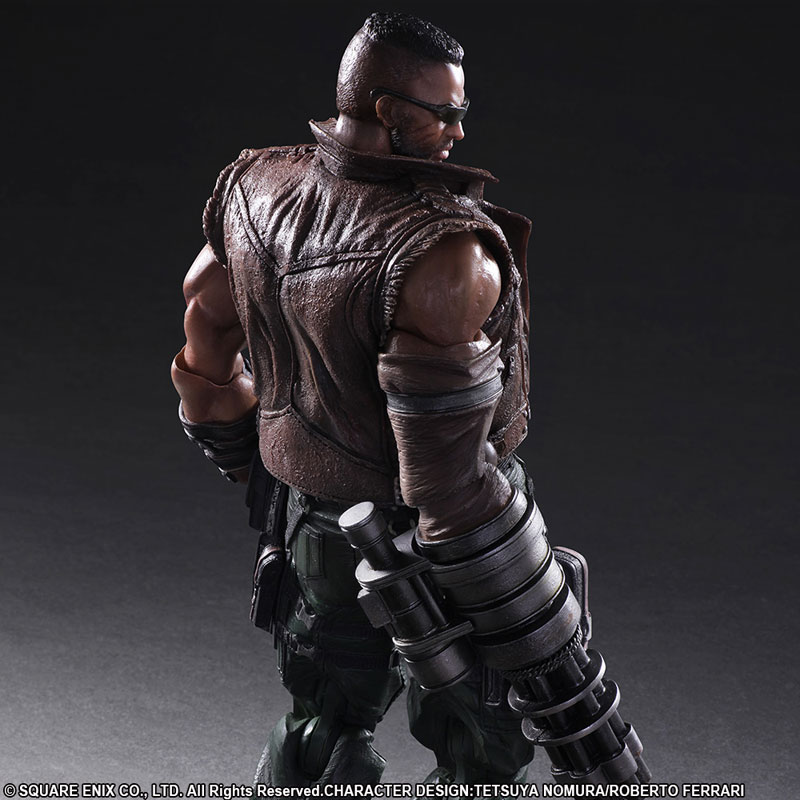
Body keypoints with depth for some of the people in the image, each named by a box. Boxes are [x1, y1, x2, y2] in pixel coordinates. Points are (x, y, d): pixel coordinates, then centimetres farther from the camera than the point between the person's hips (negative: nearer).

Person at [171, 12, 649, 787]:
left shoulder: (257, 191, -10)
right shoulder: (437, 256, -33)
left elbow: (205, 338, 6)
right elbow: (450, 479, -33)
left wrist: (248, 461, 24)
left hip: (312, 525, 6)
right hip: (431, 545, -6)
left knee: (325, 723, 27)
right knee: (478, 750, 16)